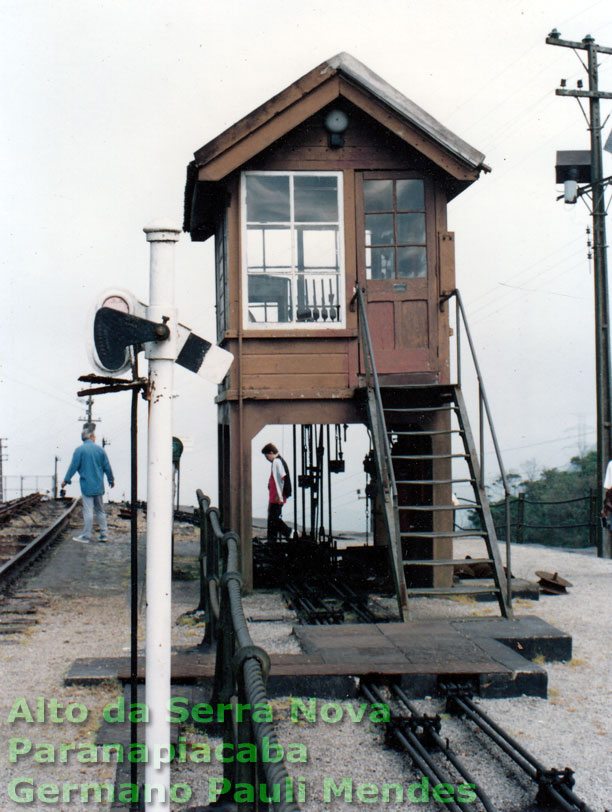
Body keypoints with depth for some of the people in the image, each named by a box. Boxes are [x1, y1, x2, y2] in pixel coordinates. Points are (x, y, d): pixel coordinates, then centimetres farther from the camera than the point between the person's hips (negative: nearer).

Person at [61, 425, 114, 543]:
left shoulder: (80, 450, -7)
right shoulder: (100, 450, 5)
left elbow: (73, 466, -5)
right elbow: (107, 467, 10)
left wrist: (66, 480, 6)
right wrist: (111, 480, 24)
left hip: (87, 485, -4)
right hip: (99, 485, 4)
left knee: (88, 511, -3)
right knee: (100, 510, 13)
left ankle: (86, 536, 0)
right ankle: (104, 534, 15)